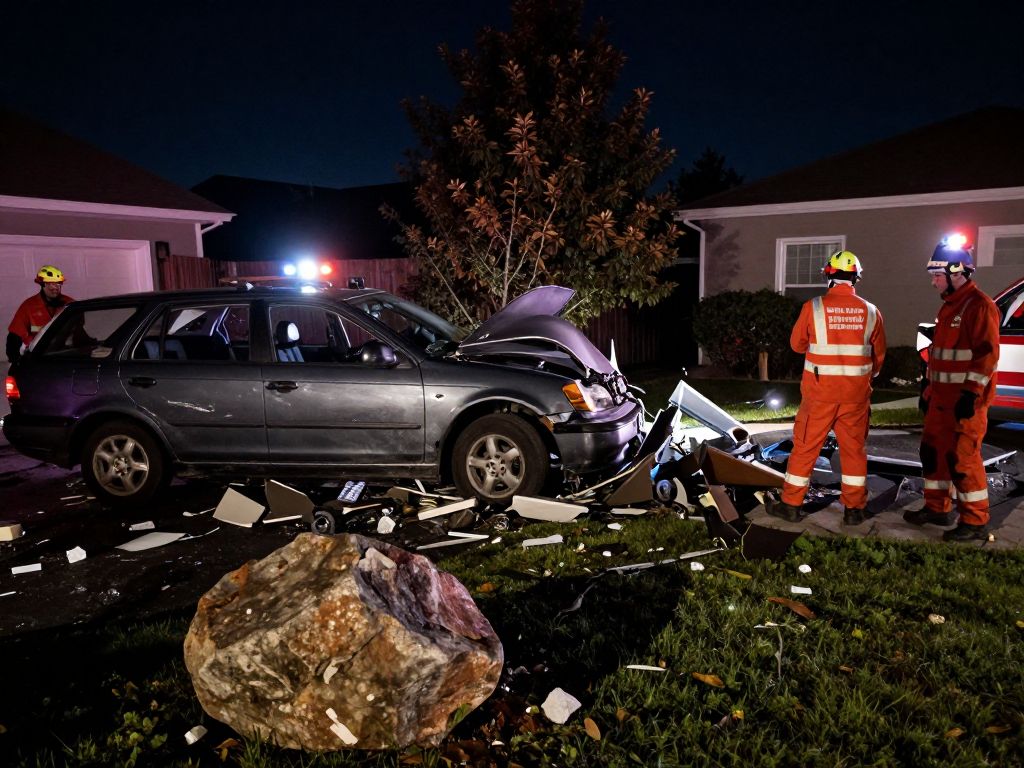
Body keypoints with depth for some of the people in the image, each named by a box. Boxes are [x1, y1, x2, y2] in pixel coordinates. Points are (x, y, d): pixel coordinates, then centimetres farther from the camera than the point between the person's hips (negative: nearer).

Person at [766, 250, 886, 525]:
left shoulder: (813, 307, -9)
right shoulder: (870, 311, -2)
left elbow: (797, 344, 4)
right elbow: (879, 355, 8)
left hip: (820, 392, -2)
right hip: (857, 394, 2)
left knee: (805, 447, 8)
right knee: (854, 449, 12)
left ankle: (791, 504, 15)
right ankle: (854, 508, 19)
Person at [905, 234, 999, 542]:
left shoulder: (979, 305, -14)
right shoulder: (949, 306, 16)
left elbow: (988, 354, -20)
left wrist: (971, 393, -23)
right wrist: (928, 387, 22)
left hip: (966, 401, -10)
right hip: (942, 397, 10)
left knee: (963, 458, -6)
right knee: (933, 450, 15)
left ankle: (975, 522, 5)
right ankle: (938, 508, 27)